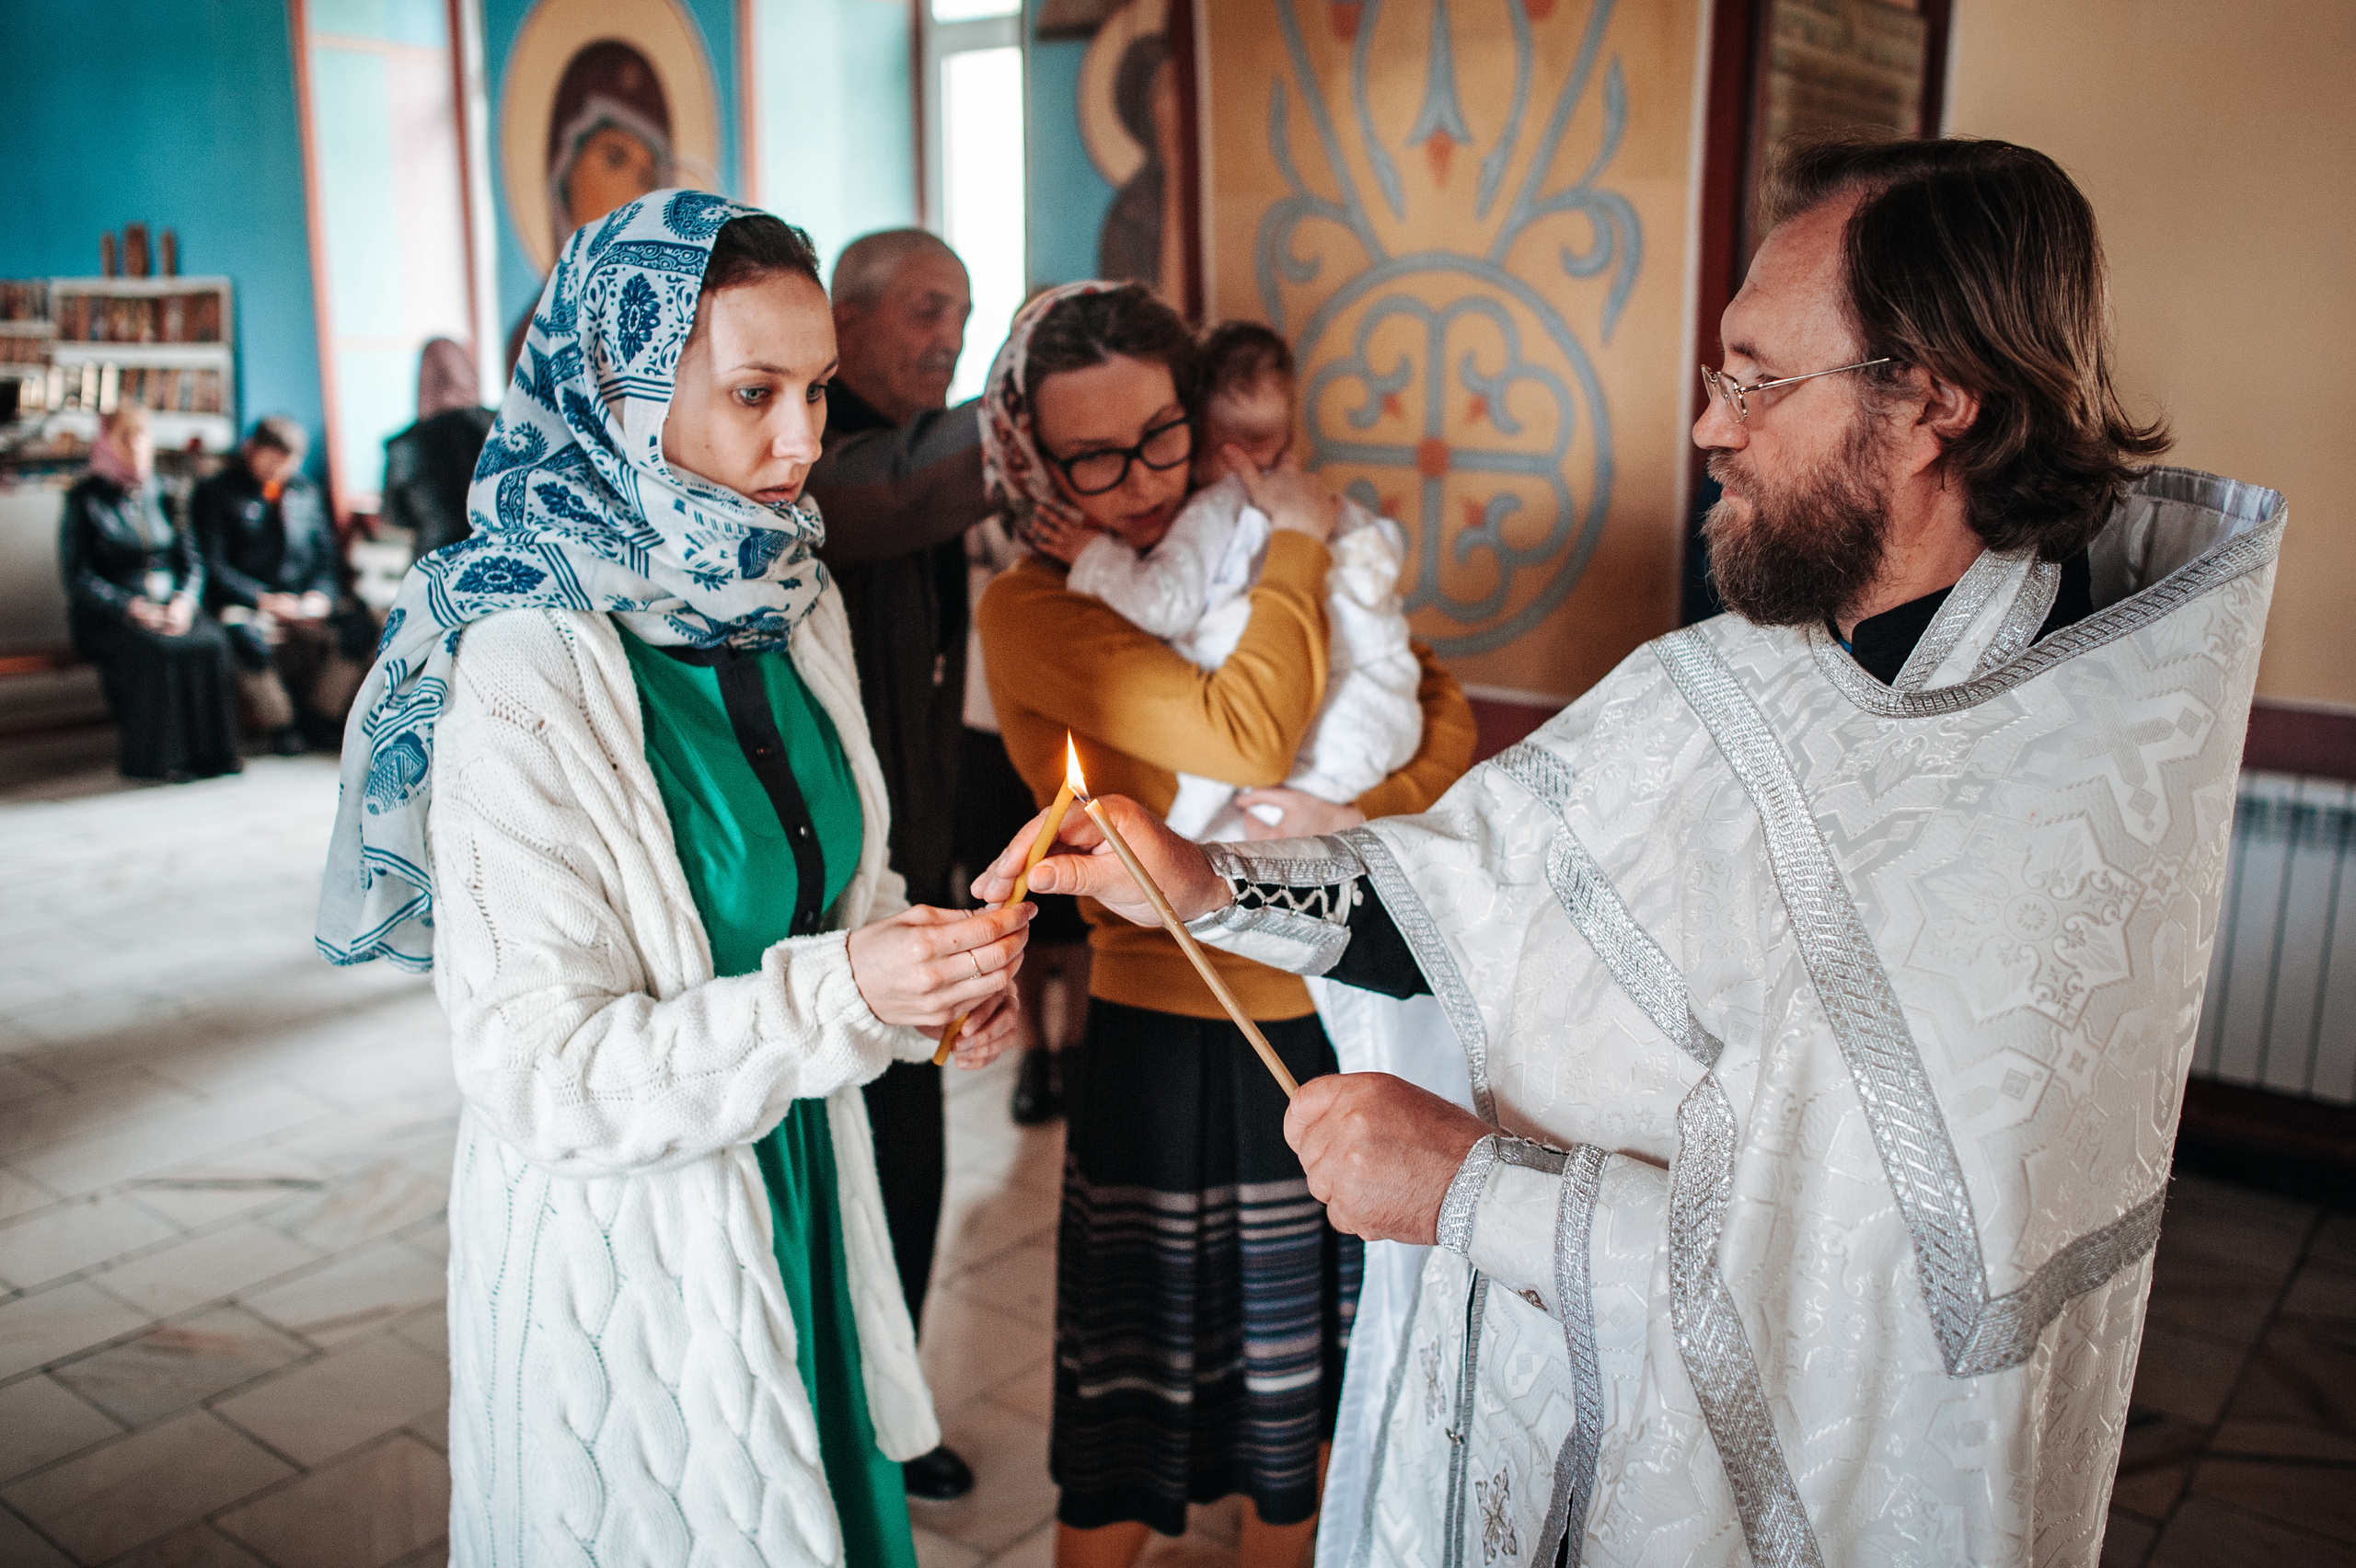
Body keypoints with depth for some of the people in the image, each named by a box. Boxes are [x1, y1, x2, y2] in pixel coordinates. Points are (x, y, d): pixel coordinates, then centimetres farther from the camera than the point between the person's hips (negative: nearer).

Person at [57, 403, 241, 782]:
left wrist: (184, 600, -11)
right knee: (155, 650, -35)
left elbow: (192, 559, 10)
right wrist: (128, 607, -18)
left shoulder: (163, 493, 15)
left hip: (172, 605, 3)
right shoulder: (84, 499, 3)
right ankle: (157, 759, -26)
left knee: (211, 641, -29)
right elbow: (77, 576, -3)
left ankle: (209, 750, -23)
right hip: (110, 614, -3)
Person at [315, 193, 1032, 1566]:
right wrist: (835, 996, -31)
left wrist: (939, 966, -9)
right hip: (621, 1223, -6)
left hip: (804, 1182, 7)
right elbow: (538, 1073, -23)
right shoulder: (526, 671, -23)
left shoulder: (796, 606, -1)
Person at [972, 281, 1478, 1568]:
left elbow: (1442, 709, 2)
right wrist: (1297, 543, -13)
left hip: (1334, 1019, 5)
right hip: (1172, 1042, -5)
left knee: (1301, 1383, 21)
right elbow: (1247, 736, -26)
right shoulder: (1030, 611, -12)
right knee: (1132, 1412, 11)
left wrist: (1364, 811, -18)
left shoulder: (1241, 552, 6)